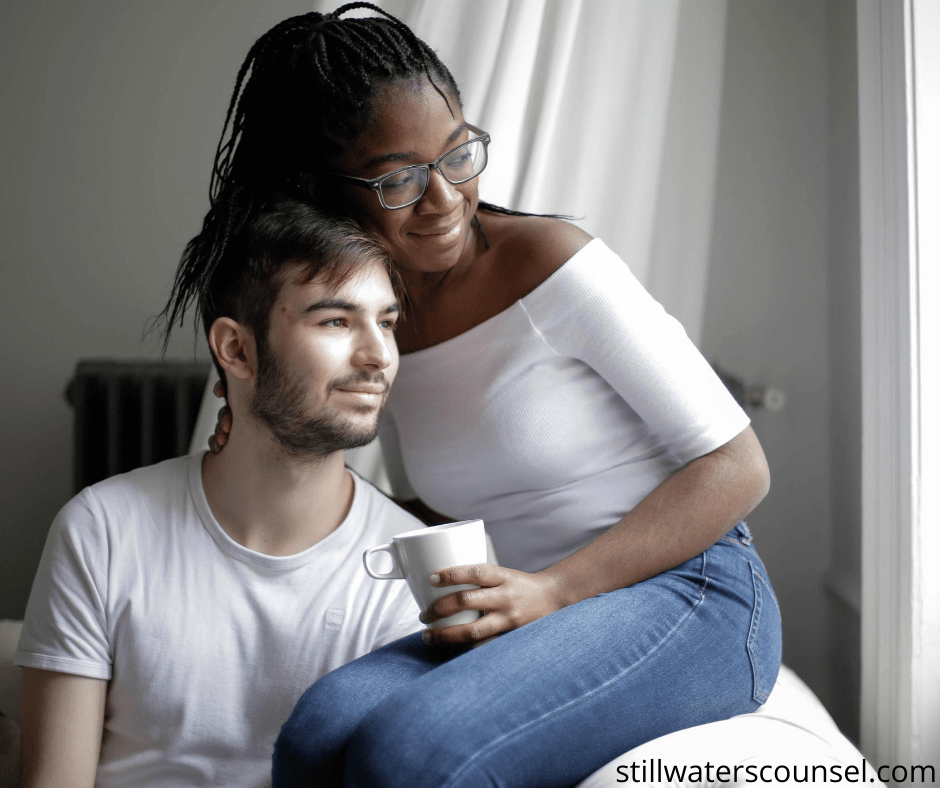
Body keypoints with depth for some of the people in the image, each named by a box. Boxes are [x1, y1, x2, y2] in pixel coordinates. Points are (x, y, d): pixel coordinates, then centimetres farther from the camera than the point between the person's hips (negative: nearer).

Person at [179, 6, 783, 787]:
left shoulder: (552, 263, -11)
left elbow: (736, 467, -10)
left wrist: (556, 589, -18)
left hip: (690, 598, -5)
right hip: (545, 622, 5)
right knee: (324, 723, -26)